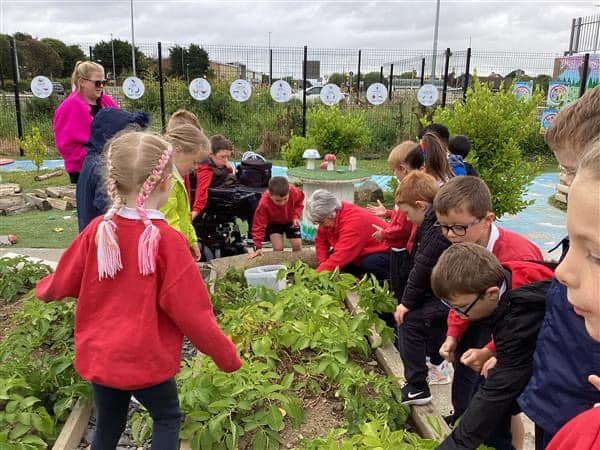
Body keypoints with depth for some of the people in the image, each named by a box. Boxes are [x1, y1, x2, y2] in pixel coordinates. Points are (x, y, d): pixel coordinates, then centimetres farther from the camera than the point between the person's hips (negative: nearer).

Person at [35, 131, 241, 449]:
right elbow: (192, 313, -19)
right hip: (146, 360, -4)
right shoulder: (167, 240, -23)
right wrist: (227, 357, -6)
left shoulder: (98, 230, -10)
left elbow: (63, 282, 5)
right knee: (167, 418, 20)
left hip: (99, 356, 5)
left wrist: (43, 290, 29)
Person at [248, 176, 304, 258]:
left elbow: (299, 201, -8)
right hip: (273, 222, -2)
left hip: (290, 221, 2)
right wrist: (258, 247, -32)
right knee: (278, 248, -16)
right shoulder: (264, 203, -40)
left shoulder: (294, 192, -35)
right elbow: (259, 224, -30)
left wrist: (296, 216, -22)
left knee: (297, 245, -1)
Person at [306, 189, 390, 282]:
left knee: (370, 264, -37)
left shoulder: (353, 221, -34)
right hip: (362, 254, 8)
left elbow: (340, 256, -40)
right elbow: (321, 241, 3)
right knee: (331, 256, -10)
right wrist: (324, 264, -13)